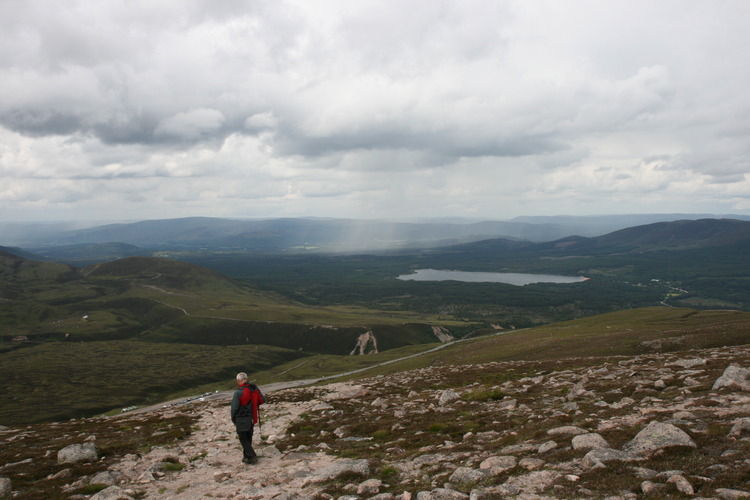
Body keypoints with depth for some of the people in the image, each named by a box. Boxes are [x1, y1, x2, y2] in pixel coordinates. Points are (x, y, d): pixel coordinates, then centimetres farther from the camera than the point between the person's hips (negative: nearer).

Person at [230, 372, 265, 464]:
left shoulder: (238, 392, -19)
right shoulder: (254, 388, -1)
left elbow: (234, 408, -15)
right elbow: (262, 400, 7)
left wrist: (233, 419, 2)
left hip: (241, 419, -6)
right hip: (252, 418, 6)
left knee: (243, 439, 5)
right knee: (248, 438, 18)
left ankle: (252, 457, 0)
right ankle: (246, 456, 27)